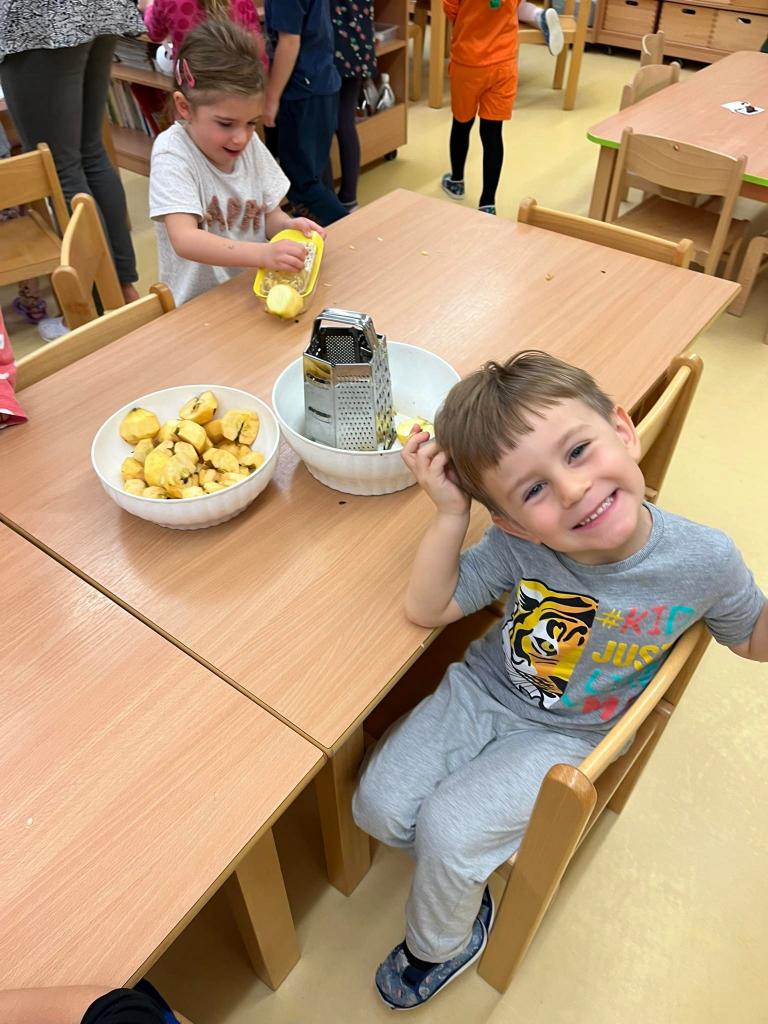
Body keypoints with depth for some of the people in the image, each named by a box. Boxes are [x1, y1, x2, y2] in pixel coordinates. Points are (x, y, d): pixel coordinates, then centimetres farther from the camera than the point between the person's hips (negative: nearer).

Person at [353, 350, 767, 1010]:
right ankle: (464, 872, 28)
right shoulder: (518, 547, -25)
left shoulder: (705, 562, -22)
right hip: (483, 690, 2)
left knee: (447, 829, -15)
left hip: (565, 736, -2)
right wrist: (450, 513, -30)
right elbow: (426, 609, -15)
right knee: (380, 806, -5)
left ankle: (443, 945, 21)